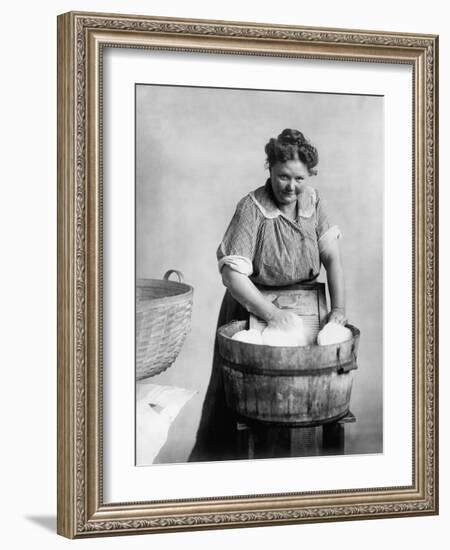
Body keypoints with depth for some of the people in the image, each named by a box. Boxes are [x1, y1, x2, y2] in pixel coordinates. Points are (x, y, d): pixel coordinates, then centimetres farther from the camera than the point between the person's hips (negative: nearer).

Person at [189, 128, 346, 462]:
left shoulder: (313, 201, -3)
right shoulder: (252, 209, -20)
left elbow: (332, 256, -6)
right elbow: (233, 274, -26)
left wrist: (338, 308, -17)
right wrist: (271, 313, -32)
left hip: (299, 310, 5)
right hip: (251, 307, -5)